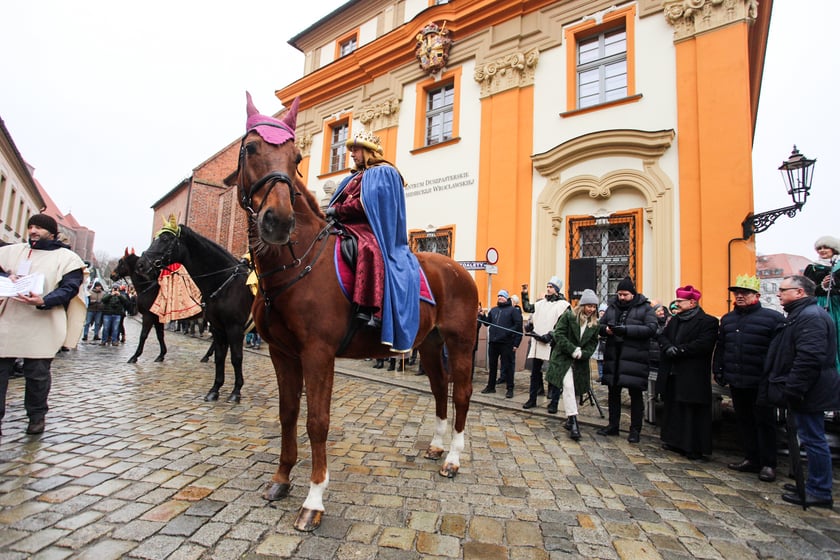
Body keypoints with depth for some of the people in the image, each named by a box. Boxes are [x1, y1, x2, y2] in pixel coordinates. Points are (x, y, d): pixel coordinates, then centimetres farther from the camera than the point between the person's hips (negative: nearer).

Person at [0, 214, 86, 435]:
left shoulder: (67, 257, 4)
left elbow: (69, 288, -6)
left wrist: (43, 301, -23)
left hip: (42, 326, -3)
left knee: (38, 373, 4)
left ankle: (37, 415, 20)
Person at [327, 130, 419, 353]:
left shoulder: (383, 172, 1)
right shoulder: (356, 177, 27)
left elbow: (366, 204, -14)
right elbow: (339, 202, 21)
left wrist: (338, 210, -12)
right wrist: (332, 213, -1)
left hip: (370, 229, -9)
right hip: (349, 227, 9)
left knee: (369, 250, -39)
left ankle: (370, 309, -47)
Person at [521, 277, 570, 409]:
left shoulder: (563, 305, -4)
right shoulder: (541, 303, 14)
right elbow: (527, 308, 25)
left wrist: (549, 335, -19)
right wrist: (524, 294, 17)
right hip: (537, 343, 5)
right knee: (535, 372, 10)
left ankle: (554, 402, 15)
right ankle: (532, 399, 19)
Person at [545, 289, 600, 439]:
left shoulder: (595, 323, 7)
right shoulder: (568, 316, -7)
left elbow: (593, 343, 7)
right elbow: (559, 335, -12)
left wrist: (583, 353, -12)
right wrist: (573, 350, -18)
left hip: (580, 362, 5)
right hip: (563, 358, -5)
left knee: (575, 390, 9)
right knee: (568, 386, -18)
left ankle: (569, 420, 23)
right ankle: (573, 421, -17)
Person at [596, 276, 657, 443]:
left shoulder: (645, 308, -1)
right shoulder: (612, 307, 12)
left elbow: (651, 329, -13)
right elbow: (600, 325, 14)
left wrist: (626, 329, -22)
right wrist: (606, 329, -10)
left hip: (635, 357, -4)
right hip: (613, 356, 4)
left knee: (635, 394, 3)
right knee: (613, 392, 12)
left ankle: (635, 430, 16)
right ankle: (613, 425, 24)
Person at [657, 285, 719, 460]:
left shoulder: (708, 321, -8)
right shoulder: (675, 320, 15)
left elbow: (703, 345, -20)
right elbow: (662, 337, 8)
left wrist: (678, 350, -17)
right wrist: (669, 348, -13)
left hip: (693, 377, -7)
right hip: (671, 375, 7)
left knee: (693, 413, 1)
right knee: (672, 409, 15)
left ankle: (695, 449, 12)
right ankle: (675, 442, 28)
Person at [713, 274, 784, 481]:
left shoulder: (772, 317, -7)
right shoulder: (727, 319, 12)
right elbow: (720, 347, 16)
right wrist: (718, 371, 12)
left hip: (761, 383, -6)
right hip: (736, 382, 6)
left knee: (764, 422, 5)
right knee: (744, 421, 14)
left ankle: (768, 464, 17)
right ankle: (751, 459, 26)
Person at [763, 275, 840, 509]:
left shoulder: (811, 316, -19)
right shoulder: (801, 314, 16)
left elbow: (809, 358, -26)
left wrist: (792, 389, -23)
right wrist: (790, 389, 24)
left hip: (809, 392, -11)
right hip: (805, 391, 11)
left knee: (813, 439, -1)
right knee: (811, 439, 17)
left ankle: (819, 493, 10)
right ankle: (816, 485, 29)